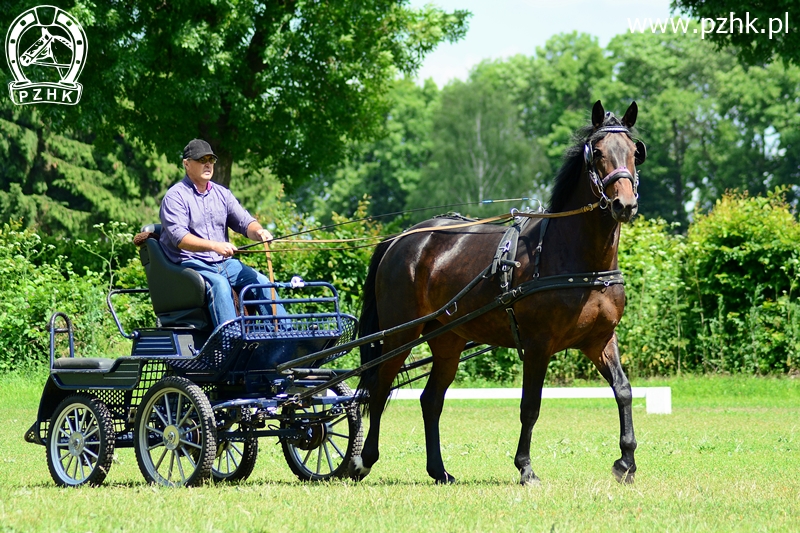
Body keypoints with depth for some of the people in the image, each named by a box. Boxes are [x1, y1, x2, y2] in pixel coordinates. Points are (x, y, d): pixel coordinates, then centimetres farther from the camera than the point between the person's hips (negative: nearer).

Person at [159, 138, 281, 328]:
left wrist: (258, 232, -16)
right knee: (219, 284, -34)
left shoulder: (221, 194, 17)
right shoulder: (175, 196, -3)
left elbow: (244, 221, 10)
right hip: (191, 264, -6)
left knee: (262, 281, -15)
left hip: (225, 263, 6)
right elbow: (178, 237, -16)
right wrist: (214, 246, -30)